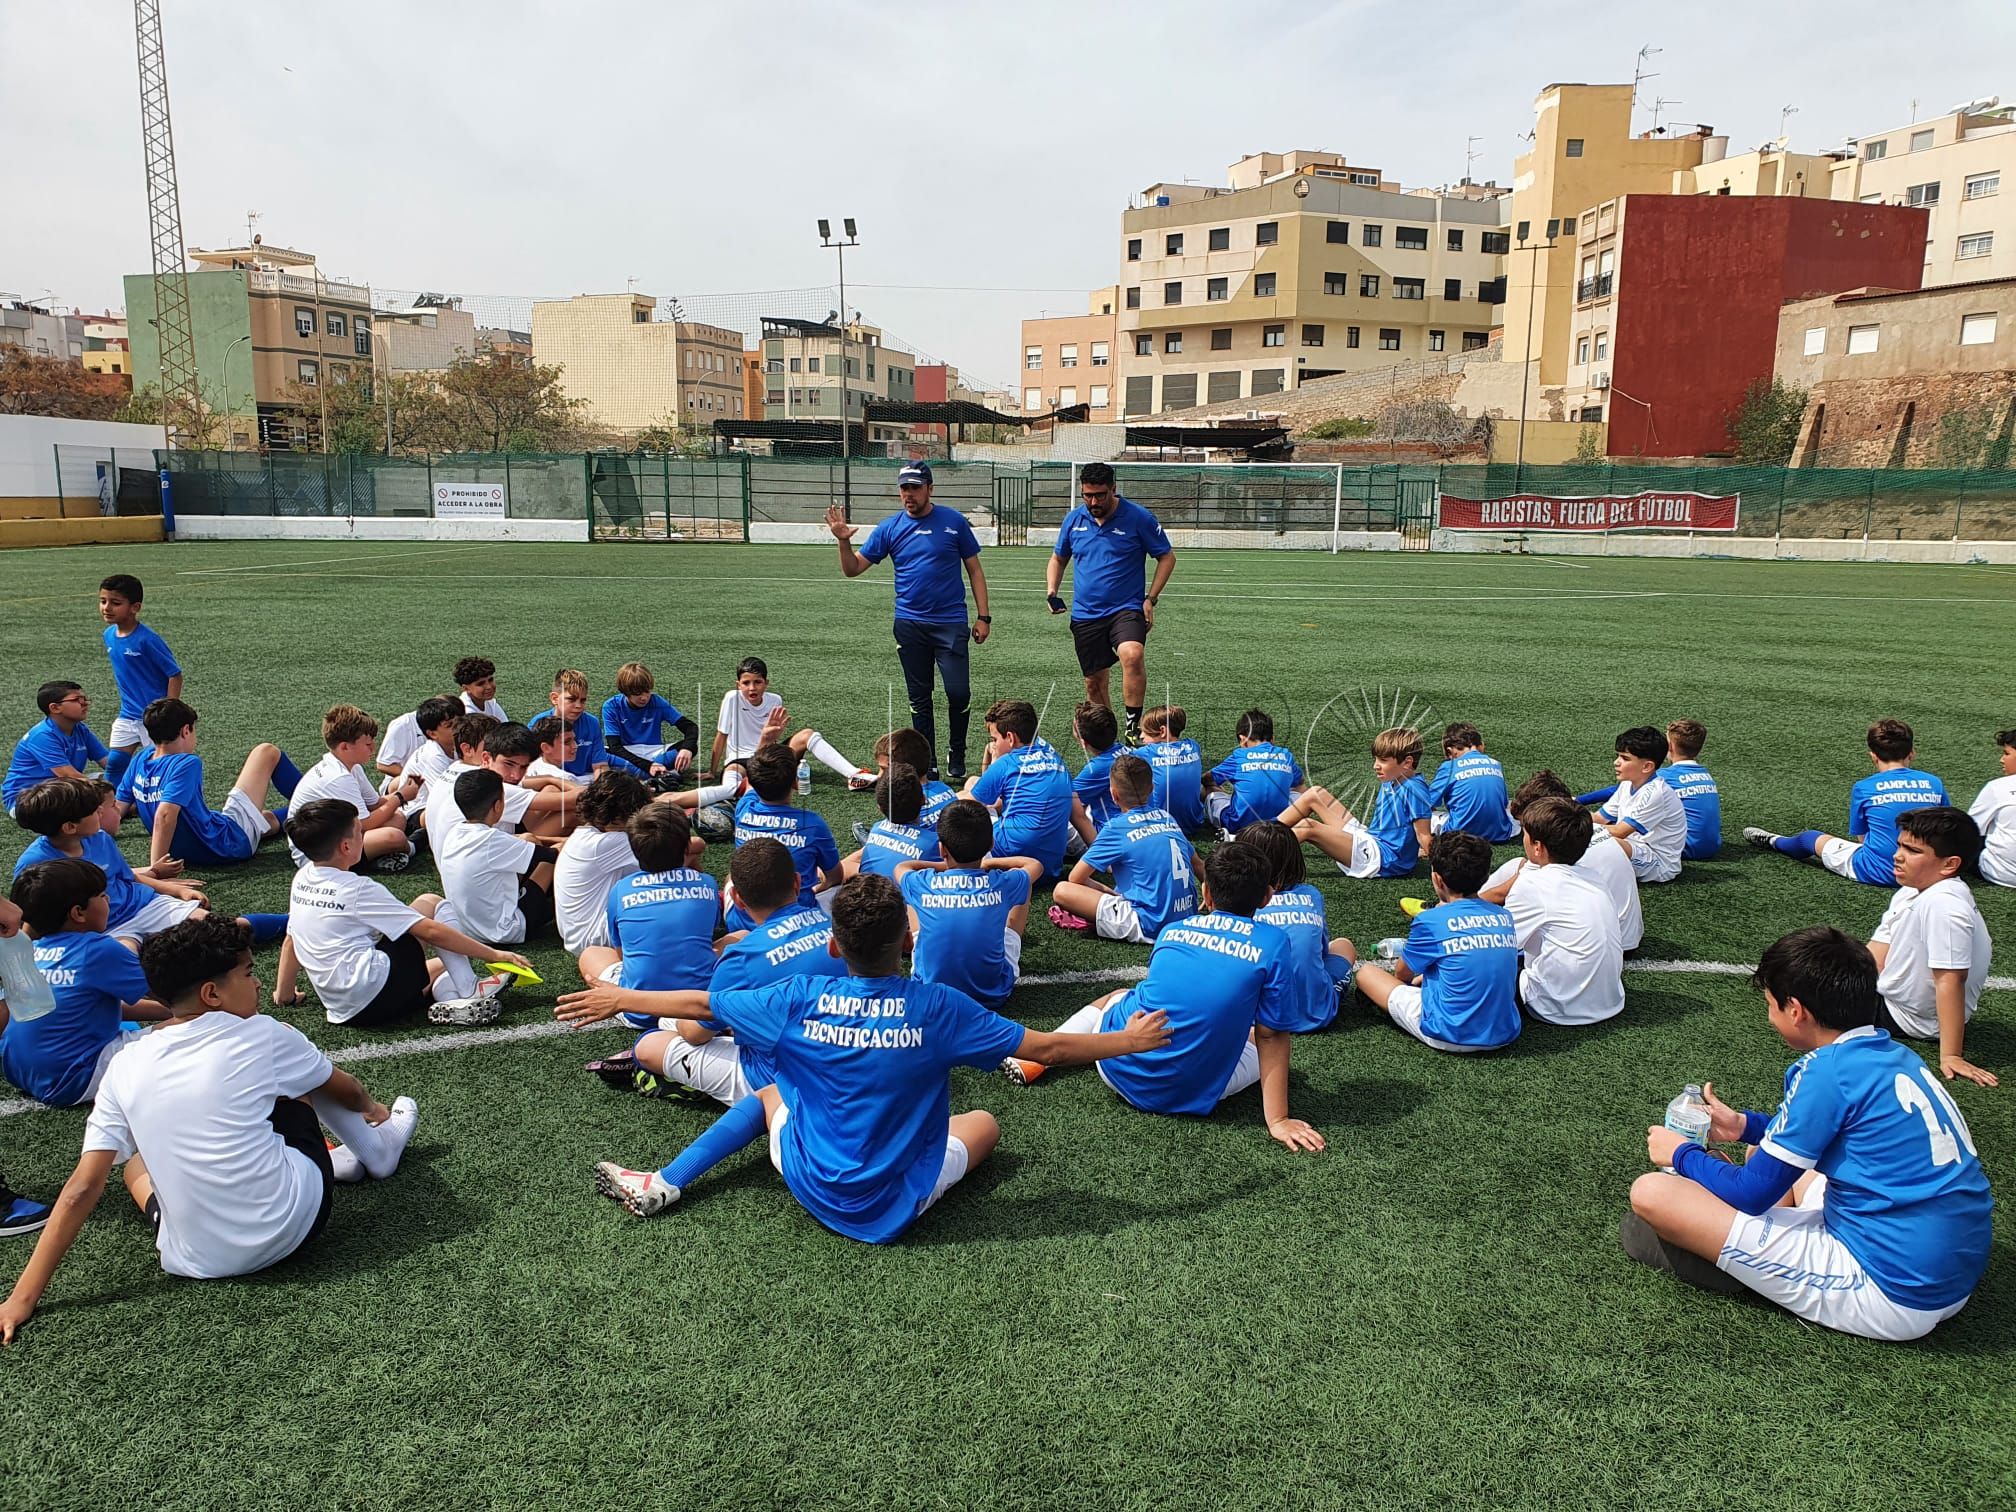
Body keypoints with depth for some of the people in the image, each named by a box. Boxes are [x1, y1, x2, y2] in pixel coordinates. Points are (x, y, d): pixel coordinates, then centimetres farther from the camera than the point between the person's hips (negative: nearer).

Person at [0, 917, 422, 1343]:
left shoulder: (126, 1068, -3)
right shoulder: (262, 1037, -9)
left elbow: (82, 1189, -4)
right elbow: (344, 1090, 11)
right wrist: (374, 1109, 34)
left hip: (195, 1263, 2)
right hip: (292, 1227, -2)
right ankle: (377, 1147, 41)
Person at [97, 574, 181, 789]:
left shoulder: (147, 638, -19)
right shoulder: (110, 634, 4)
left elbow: (175, 674, -16)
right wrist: (126, 705, 16)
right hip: (128, 715, 7)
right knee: (114, 764, 7)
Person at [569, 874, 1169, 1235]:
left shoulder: (800, 1000, -14)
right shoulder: (938, 1008, -19)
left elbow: (698, 1003, -1)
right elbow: (1048, 1048, -13)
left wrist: (620, 997, 15)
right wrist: (1129, 1040, 2)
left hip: (813, 1190, 3)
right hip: (898, 1207, -2)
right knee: (984, 1122, 24)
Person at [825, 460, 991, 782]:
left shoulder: (954, 521, 1)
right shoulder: (889, 527, 4)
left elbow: (974, 569, 6)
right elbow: (853, 568, 3)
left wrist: (983, 616, 1)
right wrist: (844, 540, -16)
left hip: (951, 622, -2)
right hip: (910, 625, 2)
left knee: (959, 693, -9)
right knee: (919, 698, 8)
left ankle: (956, 757, 14)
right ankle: (927, 765, 18)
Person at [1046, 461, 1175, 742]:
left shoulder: (1138, 518, -7)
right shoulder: (1074, 518, 5)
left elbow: (1167, 557, 1)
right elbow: (1058, 559, 19)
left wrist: (1150, 599, -7)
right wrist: (1052, 592, 2)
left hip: (1126, 608, -4)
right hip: (1085, 614, 4)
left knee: (1132, 655, -33)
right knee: (1094, 683, 8)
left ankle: (1133, 725, -23)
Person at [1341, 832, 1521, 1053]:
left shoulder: (1431, 920, -13)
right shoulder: (1505, 917, 3)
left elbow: (1402, 974, 5)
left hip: (1451, 1037, -6)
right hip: (1505, 1036, 6)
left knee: (1364, 970, 8)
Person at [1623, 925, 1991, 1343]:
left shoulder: (1828, 1070, -18)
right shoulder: (1897, 1057, 6)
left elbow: (1752, 1194, -11)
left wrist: (1681, 1153, 6)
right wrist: (1746, 1126, 28)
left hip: (1889, 1295, -10)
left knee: (1651, 1193, -17)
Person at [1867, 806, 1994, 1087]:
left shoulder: (1944, 905, -33)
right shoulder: (1910, 893, -1)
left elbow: (1950, 981, -35)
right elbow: (1875, 959, 0)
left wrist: (1951, 1055, -35)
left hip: (1907, 1019, -8)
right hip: (1888, 995, 8)